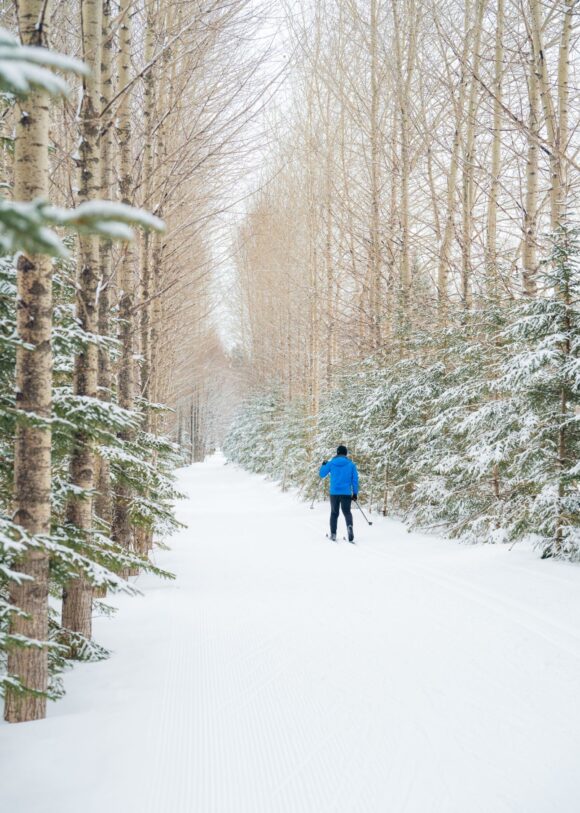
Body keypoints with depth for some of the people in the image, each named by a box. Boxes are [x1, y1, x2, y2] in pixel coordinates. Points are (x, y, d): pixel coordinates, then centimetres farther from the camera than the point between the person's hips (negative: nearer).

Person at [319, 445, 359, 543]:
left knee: (334, 513, 14)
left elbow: (322, 474, 12)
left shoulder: (331, 463, 1)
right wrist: (355, 493, 6)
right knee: (347, 512, 9)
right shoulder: (351, 464, 1)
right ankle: (349, 525, -22)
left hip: (334, 492, 0)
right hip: (346, 493, 0)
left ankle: (333, 534, 9)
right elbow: (355, 479, 0)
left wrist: (323, 465, 29)